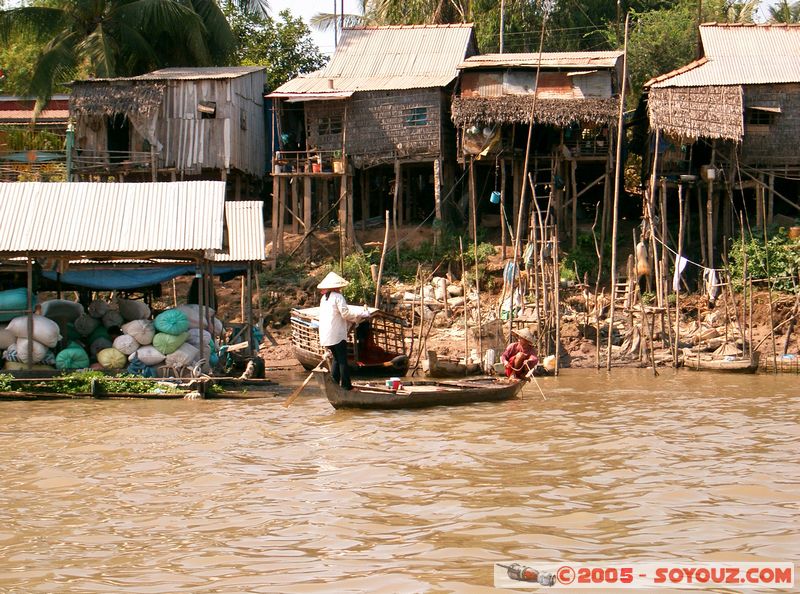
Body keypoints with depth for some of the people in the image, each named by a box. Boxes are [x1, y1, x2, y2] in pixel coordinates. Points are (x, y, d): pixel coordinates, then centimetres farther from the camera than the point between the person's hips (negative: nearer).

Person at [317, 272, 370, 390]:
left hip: (325, 335, 8)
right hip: (337, 334, -8)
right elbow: (345, 313, -15)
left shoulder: (324, 298, 16)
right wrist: (362, 315, -4)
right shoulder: (337, 297, -9)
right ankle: (346, 384, -4)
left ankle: (334, 382, 15)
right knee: (342, 360, -4)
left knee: (336, 358, 18)